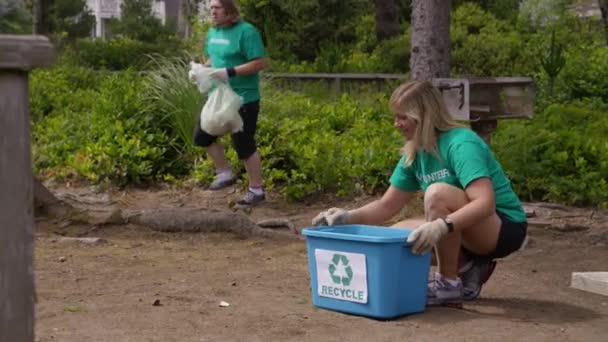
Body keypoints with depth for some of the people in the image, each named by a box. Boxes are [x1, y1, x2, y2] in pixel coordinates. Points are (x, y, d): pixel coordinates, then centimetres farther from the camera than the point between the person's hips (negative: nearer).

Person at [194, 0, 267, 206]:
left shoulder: (246, 31, -17)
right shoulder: (213, 31, 8)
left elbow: (260, 63, -21)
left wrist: (230, 72, -26)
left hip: (243, 98, -8)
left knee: (244, 144, -2)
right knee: (202, 136, 10)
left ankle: (256, 190, 12)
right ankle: (225, 174, 27)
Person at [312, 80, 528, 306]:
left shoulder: (461, 144, -22)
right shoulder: (415, 154, 1)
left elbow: (485, 203, -35)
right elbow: (387, 205, 6)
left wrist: (441, 226, -48)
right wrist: (349, 217, -11)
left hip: (505, 228, -8)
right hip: (467, 232, 8)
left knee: (438, 193, -31)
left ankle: (448, 283, -19)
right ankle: (467, 270, 5)